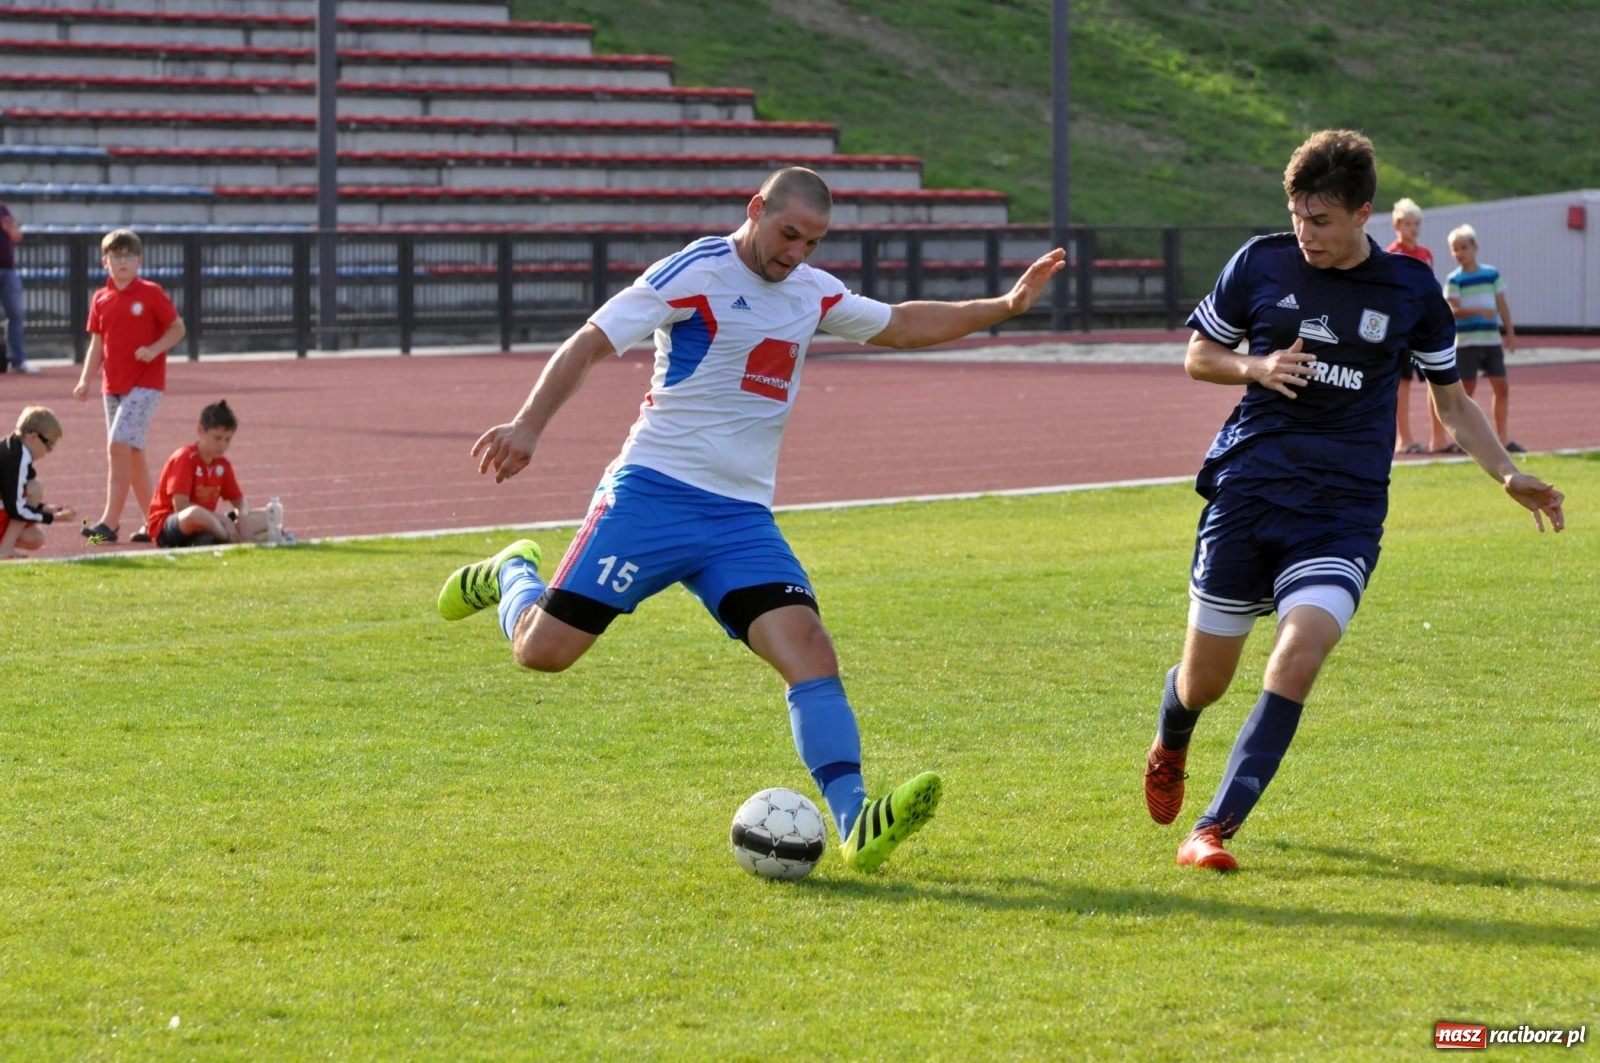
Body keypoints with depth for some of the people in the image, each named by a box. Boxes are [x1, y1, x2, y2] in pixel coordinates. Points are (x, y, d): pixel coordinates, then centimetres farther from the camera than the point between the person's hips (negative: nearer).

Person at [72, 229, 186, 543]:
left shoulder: (151, 294, -6)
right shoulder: (101, 299, 8)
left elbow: (177, 328, -2)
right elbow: (97, 344, 12)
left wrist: (154, 349, -19)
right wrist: (85, 381, 2)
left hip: (145, 384, -6)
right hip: (114, 385, 6)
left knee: (119, 446, -17)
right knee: (131, 452, 11)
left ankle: (110, 523, -19)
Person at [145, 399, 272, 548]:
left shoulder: (223, 465, 9)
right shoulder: (185, 458, -12)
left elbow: (239, 501, 11)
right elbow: (181, 506, -21)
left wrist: (243, 517, -15)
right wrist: (221, 518, -20)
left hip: (204, 528, 8)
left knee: (264, 519, -4)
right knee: (195, 514, -44)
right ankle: (234, 541, -21)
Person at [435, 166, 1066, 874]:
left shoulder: (811, 293, 14)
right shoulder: (695, 273, -8)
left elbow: (903, 324, 30)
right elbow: (590, 344, -13)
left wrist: (1006, 305, 23)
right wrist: (528, 426, -26)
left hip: (743, 519, 5)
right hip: (653, 495, -5)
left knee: (808, 646, -16)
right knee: (543, 649, -8)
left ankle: (855, 825, -25)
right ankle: (510, 575, 28)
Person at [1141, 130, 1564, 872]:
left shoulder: (1410, 289, 2)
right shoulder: (1260, 264, 1)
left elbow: (1451, 400, 14)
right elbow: (1198, 355, 13)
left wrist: (1507, 475, 1)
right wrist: (1256, 368, -8)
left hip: (1343, 511, -1)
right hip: (1246, 493, 1)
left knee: (1299, 654, -24)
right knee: (1204, 680, 6)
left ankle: (1215, 828, -19)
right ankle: (1169, 746, 44)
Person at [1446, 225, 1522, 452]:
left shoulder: (1492, 274, 8)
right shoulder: (1454, 280, -4)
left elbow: (1502, 304, 11)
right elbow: (1453, 310, -14)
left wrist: (1509, 333, 9)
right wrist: (1478, 311, -29)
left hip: (1492, 339, 4)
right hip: (1466, 341, -4)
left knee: (1501, 386, 2)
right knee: (1467, 388, -1)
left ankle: (1502, 437, 8)